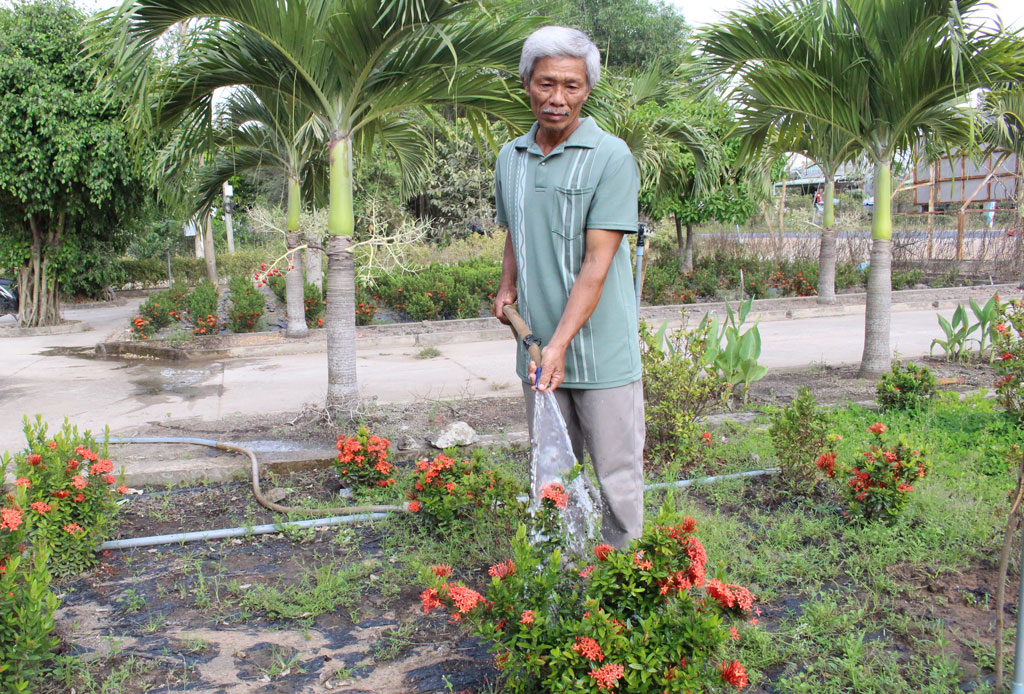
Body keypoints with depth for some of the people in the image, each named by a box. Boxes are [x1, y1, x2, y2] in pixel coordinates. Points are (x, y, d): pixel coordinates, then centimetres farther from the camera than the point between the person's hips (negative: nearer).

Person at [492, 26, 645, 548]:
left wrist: (560, 344, -24)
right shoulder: (509, 158, 8)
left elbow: (597, 263, -17)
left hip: (602, 351, -5)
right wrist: (507, 287, 7)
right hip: (535, 347, 5)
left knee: (617, 473, 5)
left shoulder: (610, 157, -10)